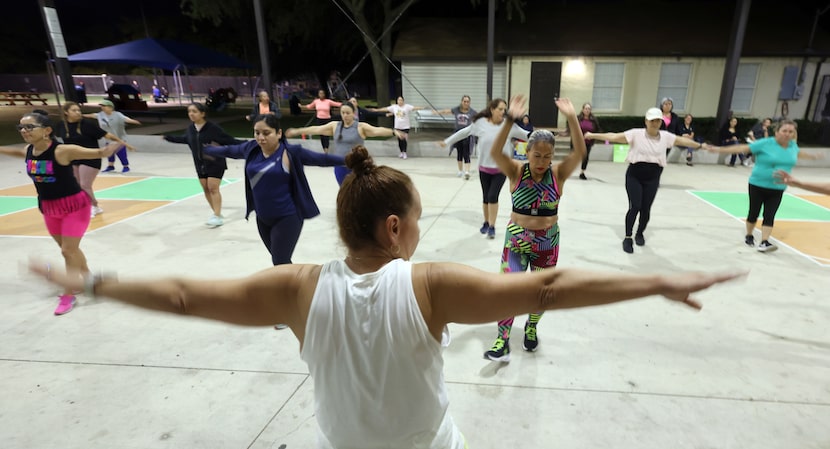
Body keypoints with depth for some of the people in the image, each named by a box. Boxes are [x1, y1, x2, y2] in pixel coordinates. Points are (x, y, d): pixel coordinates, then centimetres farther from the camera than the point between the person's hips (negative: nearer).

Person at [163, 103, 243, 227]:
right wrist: (168, 138, 32)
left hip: (215, 163, -7)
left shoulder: (212, 127, -16)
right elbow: (185, 139, 23)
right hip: (200, 164, 7)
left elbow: (228, 140, -17)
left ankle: (217, 217, -6)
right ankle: (216, 213, 21)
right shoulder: (190, 128, 2)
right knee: (206, 189, 9)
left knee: (213, 188, -10)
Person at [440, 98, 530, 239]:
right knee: (486, 197, 11)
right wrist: (447, 142, 9)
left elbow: (525, 135, 3)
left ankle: (492, 226, 4)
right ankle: (486, 222, 32)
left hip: (501, 168, -1)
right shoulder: (481, 122, -8)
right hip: (484, 167, 1)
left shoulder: (509, 124, -7)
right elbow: (464, 132, 3)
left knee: (493, 196, -10)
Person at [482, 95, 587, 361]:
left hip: (547, 243, 2)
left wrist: (572, 118, -33)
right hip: (516, 240, -1)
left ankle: (531, 329, 42)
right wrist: (511, 120, -38)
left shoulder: (558, 173, -7)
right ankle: (502, 341, 7)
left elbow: (580, 152, -23)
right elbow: (495, 153, -27)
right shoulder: (517, 171, -10)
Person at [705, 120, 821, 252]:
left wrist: (812, 156, 46)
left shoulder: (792, 145, 5)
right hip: (758, 185, -4)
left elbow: (799, 153, 27)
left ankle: (764, 243, -4)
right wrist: (719, 149, -24)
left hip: (778, 189, 4)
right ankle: (749, 236, 27)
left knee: (769, 216, -2)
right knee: (754, 213, 7)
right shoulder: (765, 143, -13)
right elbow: (743, 148, -16)